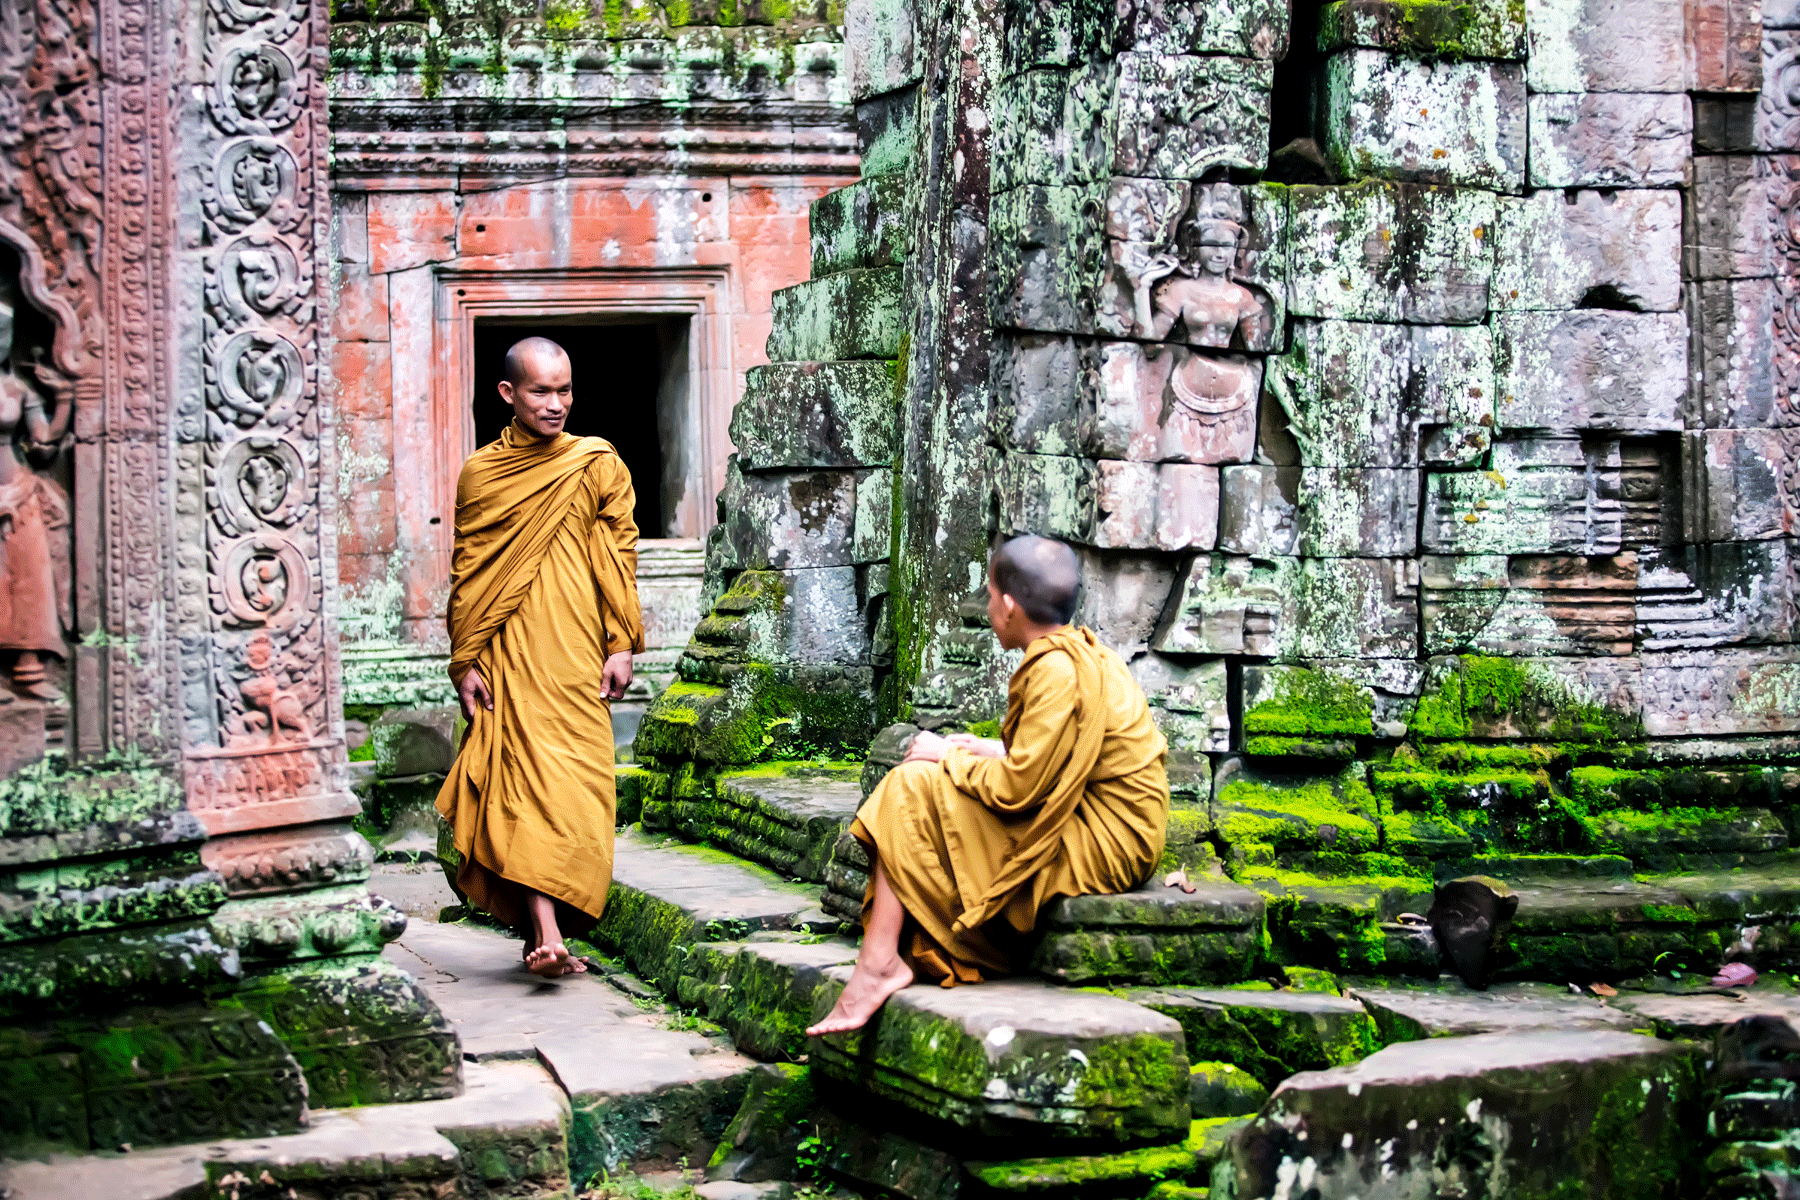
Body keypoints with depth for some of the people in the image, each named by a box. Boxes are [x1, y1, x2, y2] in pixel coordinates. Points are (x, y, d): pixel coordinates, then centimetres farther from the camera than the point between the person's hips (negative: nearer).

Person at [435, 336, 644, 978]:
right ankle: (546, 931, -15)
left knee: (574, 783, -1)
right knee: (528, 779, -10)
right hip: (509, 653, -1)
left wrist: (622, 646, -1)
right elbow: (465, 572, 9)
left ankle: (547, 926, 7)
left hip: (577, 655, 1)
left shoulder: (597, 464, 6)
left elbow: (619, 556, 6)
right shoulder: (480, 472, 7)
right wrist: (464, 661, 4)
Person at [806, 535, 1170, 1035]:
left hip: (1102, 843, -10)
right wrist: (993, 752, 12)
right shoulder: (1080, 651, 12)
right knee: (921, 784, 14)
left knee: (913, 792, -9)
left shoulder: (1059, 672, -20)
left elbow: (1017, 788, -21)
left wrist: (948, 759, -5)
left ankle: (879, 966, -8)